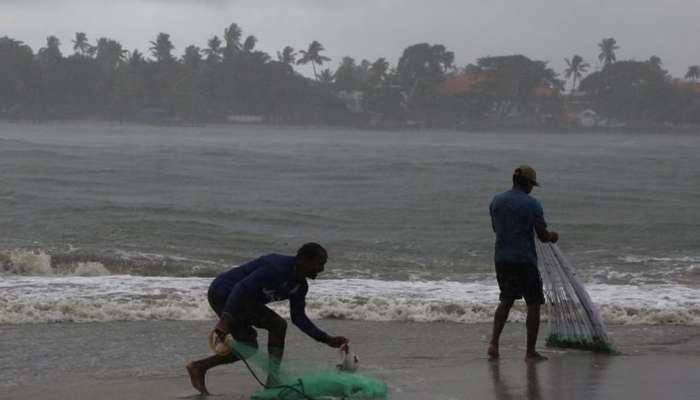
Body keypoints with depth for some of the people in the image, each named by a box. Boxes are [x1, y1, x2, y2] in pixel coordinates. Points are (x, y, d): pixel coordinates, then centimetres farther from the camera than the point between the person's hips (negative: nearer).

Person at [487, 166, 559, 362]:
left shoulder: (496, 201, 5)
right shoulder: (532, 204, -11)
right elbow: (543, 235, -10)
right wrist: (552, 237, 12)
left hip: (501, 259, 5)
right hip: (525, 260, -5)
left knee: (506, 300, 19)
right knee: (533, 305, 6)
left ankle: (494, 342, 3)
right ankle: (531, 351, 7)